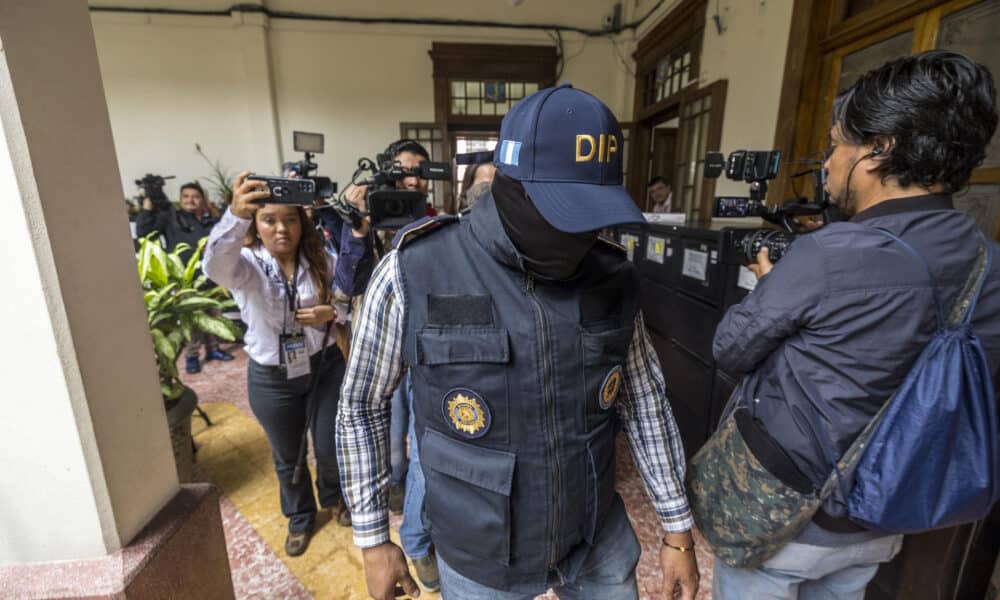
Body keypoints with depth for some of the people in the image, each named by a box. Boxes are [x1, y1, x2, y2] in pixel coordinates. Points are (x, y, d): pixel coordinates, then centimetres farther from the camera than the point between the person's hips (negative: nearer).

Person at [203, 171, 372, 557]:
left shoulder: (321, 260, -6)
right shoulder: (246, 264, -13)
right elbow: (214, 265, -38)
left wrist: (332, 313, -22)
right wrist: (236, 215, -55)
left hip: (325, 366, 1)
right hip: (272, 379, -1)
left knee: (331, 446, 16)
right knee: (287, 456, 19)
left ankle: (333, 499, 48)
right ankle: (300, 518, 46)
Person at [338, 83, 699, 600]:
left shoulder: (613, 278, -12)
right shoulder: (413, 273, -21)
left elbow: (645, 401, 0)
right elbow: (361, 405, -8)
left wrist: (677, 529, 5)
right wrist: (372, 538, -3)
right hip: (479, 557, -2)